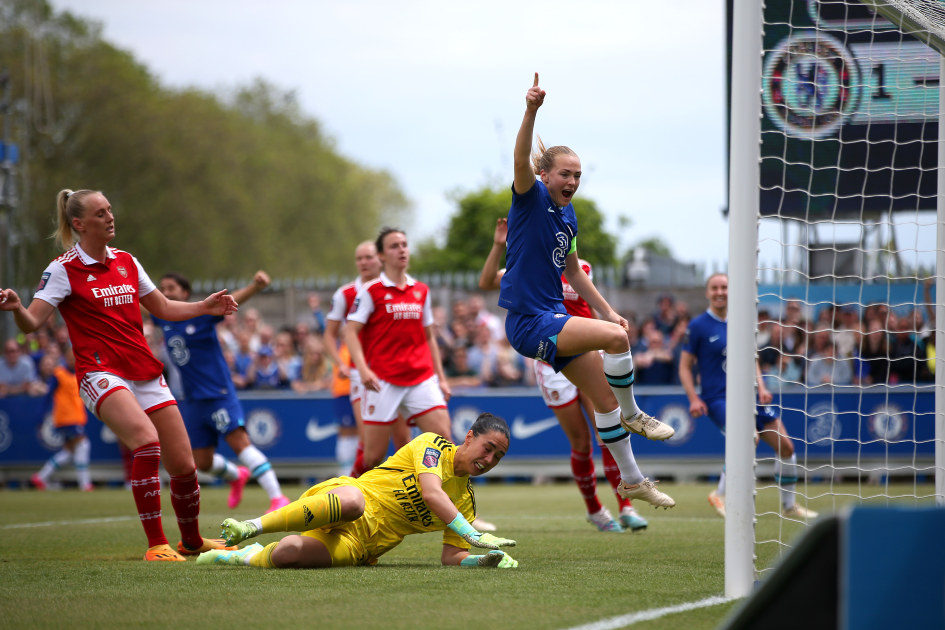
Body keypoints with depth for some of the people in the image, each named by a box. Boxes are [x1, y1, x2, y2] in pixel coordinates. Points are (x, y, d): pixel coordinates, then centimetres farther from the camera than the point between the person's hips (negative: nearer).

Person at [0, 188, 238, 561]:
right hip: (101, 373, -6)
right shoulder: (63, 270, -3)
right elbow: (32, 322, -11)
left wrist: (205, 307, 11)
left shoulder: (127, 263, 13)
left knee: (183, 466, 3)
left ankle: (191, 541, 29)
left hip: (145, 374, 6)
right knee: (147, 440, -31)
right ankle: (156, 545, -26)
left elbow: (163, 308, 24)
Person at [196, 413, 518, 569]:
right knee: (352, 499, -44)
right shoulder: (432, 444, -2)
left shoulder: (465, 501, 15)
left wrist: (485, 559, -8)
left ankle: (249, 556, 3)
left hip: (359, 546, 4)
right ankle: (252, 527, -26)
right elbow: (431, 493, -19)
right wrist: (473, 535, -28)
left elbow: (451, 555, 13)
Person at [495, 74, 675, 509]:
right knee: (616, 338, -26)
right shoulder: (533, 199, -9)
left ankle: (631, 479, 23)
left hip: (555, 318, 9)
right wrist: (531, 111, -43)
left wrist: (606, 310, 20)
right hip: (529, 321, -8)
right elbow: (521, 159, -29)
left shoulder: (568, 216, 13)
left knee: (605, 396, 9)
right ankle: (632, 416, -4)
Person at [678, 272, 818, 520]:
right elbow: (685, 367, -2)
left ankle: (789, 505, 23)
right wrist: (694, 399, -13)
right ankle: (720, 495, -14)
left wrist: (761, 387, 6)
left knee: (786, 446, 5)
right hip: (718, 397, -6)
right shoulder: (698, 326, -4)